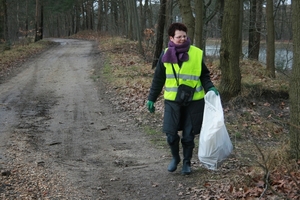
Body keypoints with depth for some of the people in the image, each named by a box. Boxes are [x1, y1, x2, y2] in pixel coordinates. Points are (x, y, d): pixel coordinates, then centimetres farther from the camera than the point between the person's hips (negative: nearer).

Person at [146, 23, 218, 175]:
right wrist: (151, 99, 9)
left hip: (193, 101, -1)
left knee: (189, 135, 5)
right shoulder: (166, 55, -1)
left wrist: (210, 88, -11)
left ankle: (187, 162, 26)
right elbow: (158, 79, 8)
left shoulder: (197, 54, -4)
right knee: (171, 134, 0)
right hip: (172, 101, 1)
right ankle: (175, 158, 28)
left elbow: (204, 76, 6)